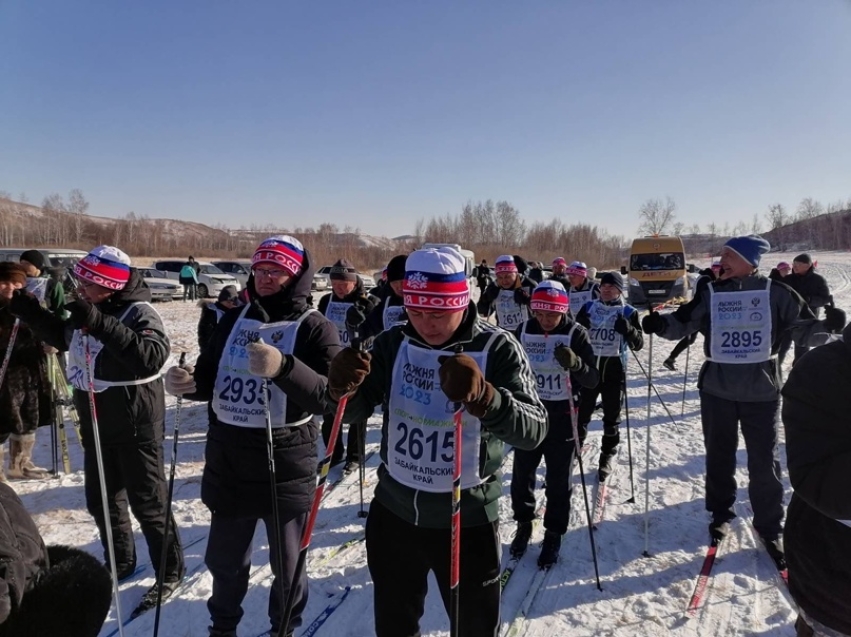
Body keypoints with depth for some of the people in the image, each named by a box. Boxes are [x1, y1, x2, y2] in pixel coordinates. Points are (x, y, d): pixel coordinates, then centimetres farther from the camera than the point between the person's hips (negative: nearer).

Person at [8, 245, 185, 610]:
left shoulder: (138, 313, -21)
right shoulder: (88, 308, 2)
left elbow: (152, 357, -39)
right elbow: (63, 338, 21)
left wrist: (100, 323, -42)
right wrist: (33, 315, 4)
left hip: (135, 426, -8)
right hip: (95, 424, 8)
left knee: (147, 503, 2)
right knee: (101, 499, 20)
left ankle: (170, 571, 20)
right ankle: (120, 562, 41)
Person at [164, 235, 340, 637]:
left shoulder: (315, 328, -11)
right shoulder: (233, 321, 6)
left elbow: (328, 396, -24)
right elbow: (210, 379, 13)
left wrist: (283, 368, -40)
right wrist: (188, 383, -9)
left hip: (285, 467, -4)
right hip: (227, 462, 5)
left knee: (287, 564, 14)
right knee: (224, 559, 23)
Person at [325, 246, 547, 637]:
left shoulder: (497, 348, -16)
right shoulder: (393, 343, -6)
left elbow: (533, 431, -26)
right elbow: (355, 411, -5)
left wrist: (483, 396, -45)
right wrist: (343, 388, -28)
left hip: (467, 519, -3)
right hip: (394, 511, 3)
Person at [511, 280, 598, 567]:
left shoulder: (576, 334, -12)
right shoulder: (524, 330, -3)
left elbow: (593, 379, -16)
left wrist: (575, 363, -35)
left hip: (562, 417, -3)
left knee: (558, 482, 8)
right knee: (521, 475, 13)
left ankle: (553, 535, 27)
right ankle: (523, 524, 36)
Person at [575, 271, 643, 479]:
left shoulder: (628, 312, -2)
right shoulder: (589, 307, 4)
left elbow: (638, 344, -4)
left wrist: (628, 330, -24)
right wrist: (578, 326, -16)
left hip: (614, 368, -1)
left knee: (611, 415, 10)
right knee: (581, 411, 10)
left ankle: (608, 455, 27)